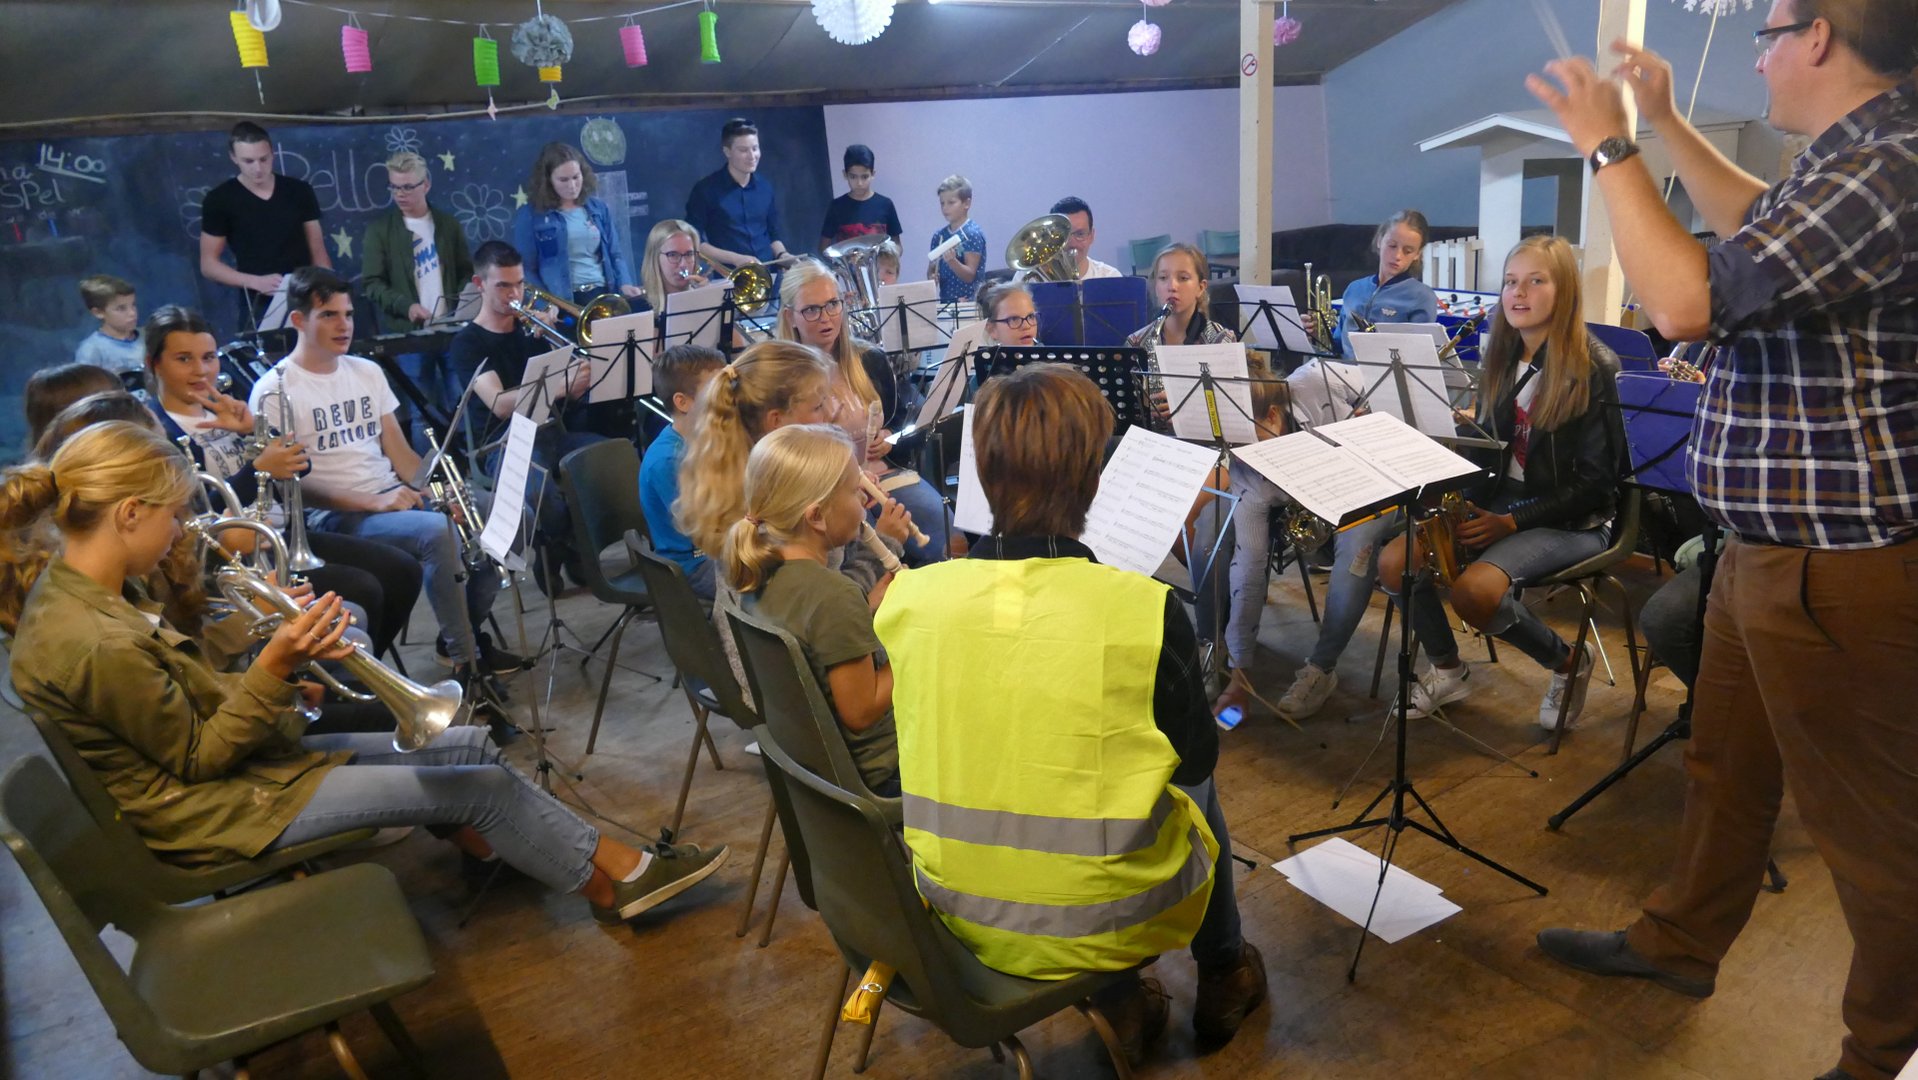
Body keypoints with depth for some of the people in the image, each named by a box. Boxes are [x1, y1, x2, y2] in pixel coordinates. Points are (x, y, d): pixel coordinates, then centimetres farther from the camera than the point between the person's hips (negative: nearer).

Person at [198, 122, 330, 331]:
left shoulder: (299, 192, 6)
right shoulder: (220, 201, 0)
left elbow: (317, 252, 9)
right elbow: (208, 265, 1)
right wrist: (256, 282, -14)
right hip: (259, 308, -2)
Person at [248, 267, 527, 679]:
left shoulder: (367, 371, 15)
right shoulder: (274, 391, -5)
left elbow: (400, 452, 13)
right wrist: (372, 502, -22)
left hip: (396, 496, 7)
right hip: (335, 515, -7)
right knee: (436, 531, -34)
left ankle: (468, 632, 2)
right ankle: (464, 661, -21)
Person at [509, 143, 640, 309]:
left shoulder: (599, 208, 14)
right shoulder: (529, 216, 3)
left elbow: (615, 254, 17)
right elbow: (526, 269, 2)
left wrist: (624, 284, -3)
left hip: (604, 293, 4)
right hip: (562, 302, -3)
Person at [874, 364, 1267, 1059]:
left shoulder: (907, 598, -13)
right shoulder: (1145, 610, -23)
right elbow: (1194, 761, -6)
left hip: (959, 916, 3)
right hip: (1099, 922, -3)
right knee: (1197, 791, 29)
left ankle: (1120, 1002, 35)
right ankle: (1223, 977, 48)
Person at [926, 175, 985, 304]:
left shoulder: (973, 234, -8)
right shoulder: (939, 236, 9)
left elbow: (969, 276, -12)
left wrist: (952, 261, -28)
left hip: (969, 302, -5)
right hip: (945, 301, 5)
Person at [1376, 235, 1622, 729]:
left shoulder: (1594, 367, -12)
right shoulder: (1500, 359, 8)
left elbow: (1596, 480, -13)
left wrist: (1511, 521, -21)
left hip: (1569, 520, -6)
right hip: (1496, 501, 6)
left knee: (1474, 590, -32)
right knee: (1393, 561, -16)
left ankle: (1568, 662, -3)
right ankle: (1447, 669, 7)